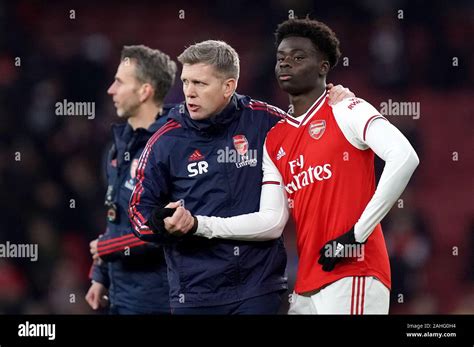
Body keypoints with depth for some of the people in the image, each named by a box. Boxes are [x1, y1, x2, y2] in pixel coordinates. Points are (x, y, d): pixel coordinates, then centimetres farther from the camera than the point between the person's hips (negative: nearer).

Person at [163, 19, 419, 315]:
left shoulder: (346, 112, -2)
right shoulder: (275, 141, 18)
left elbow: (404, 158, -18)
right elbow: (271, 222, 11)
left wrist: (358, 233, -17)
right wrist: (198, 225, 0)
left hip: (354, 277, -7)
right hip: (307, 287, 7)